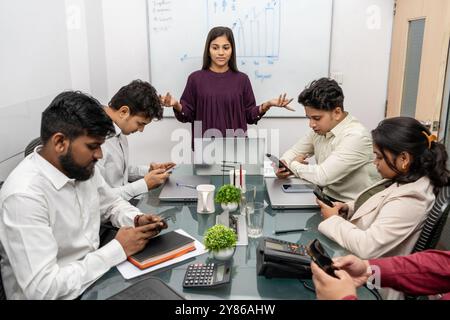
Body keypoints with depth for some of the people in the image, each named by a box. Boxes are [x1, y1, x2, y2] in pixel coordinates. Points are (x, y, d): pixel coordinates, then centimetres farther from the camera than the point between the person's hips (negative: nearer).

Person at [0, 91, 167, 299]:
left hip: (94, 275, 7)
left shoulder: (82, 166, -3)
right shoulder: (24, 196, -26)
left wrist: (136, 220, -6)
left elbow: (112, 205, 14)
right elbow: (42, 289, -28)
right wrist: (118, 249, -22)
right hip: (63, 293, -7)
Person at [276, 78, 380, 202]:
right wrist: (282, 164, -8)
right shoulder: (320, 129, 1)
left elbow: (322, 176, -27)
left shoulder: (356, 136, -22)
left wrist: (293, 165, -10)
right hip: (328, 198, 6)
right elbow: (295, 151, 14)